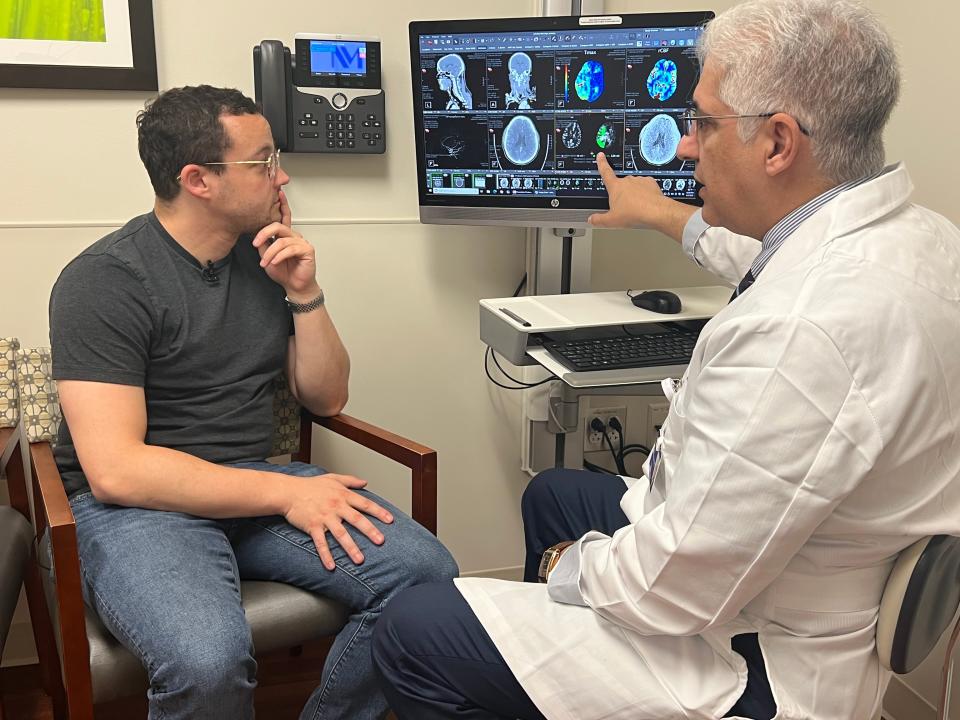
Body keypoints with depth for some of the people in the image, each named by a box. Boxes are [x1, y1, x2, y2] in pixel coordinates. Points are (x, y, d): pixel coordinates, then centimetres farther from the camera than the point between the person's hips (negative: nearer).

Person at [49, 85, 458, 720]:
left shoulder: (268, 256, 8)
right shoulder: (105, 280, -11)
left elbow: (327, 399, 12)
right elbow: (115, 470, -19)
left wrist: (304, 293, -4)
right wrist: (286, 492, -22)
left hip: (257, 479, 6)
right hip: (140, 501, -5)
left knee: (425, 572, -19)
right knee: (208, 661, -36)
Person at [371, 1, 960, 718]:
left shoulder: (802, 330, -38)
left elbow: (672, 589, -30)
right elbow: (762, 259, 19)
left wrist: (574, 565, -8)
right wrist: (660, 214, 34)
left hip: (751, 662, -9)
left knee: (411, 632, -4)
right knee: (553, 492, 28)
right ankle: (548, 649, 48)